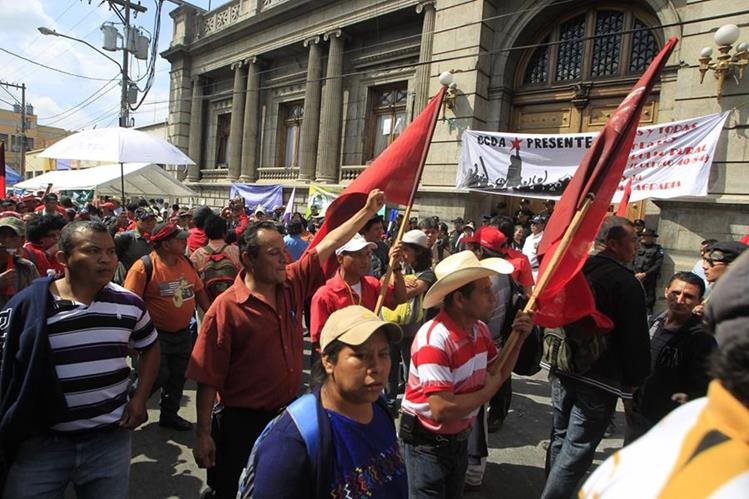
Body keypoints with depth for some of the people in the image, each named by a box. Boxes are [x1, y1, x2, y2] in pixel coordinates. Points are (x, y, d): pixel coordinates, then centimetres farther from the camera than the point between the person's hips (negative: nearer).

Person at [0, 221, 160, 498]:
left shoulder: (130, 304, -2)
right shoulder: (25, 306, -9)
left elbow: (150, 348, 14)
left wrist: (140, 398, 4)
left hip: (110, 438, 2)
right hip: (41, 442, -2)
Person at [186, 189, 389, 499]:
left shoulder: (293, 284, -3)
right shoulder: (226, 308, -19)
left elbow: (328, 245, 2)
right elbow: (208, 378, -15)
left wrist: (368, 211, 2)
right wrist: (203, 435, -13)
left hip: (288, 414, 6)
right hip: (242, 423, -5)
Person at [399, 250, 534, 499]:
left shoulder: (480, 329, -5)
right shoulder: (434, 340, -31)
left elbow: (496, 374, 8)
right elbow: (442, 410, -35)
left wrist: (517, 340, -8)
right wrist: (488, 391, -20)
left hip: (460, 438, 8)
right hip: (426, 442, -8)